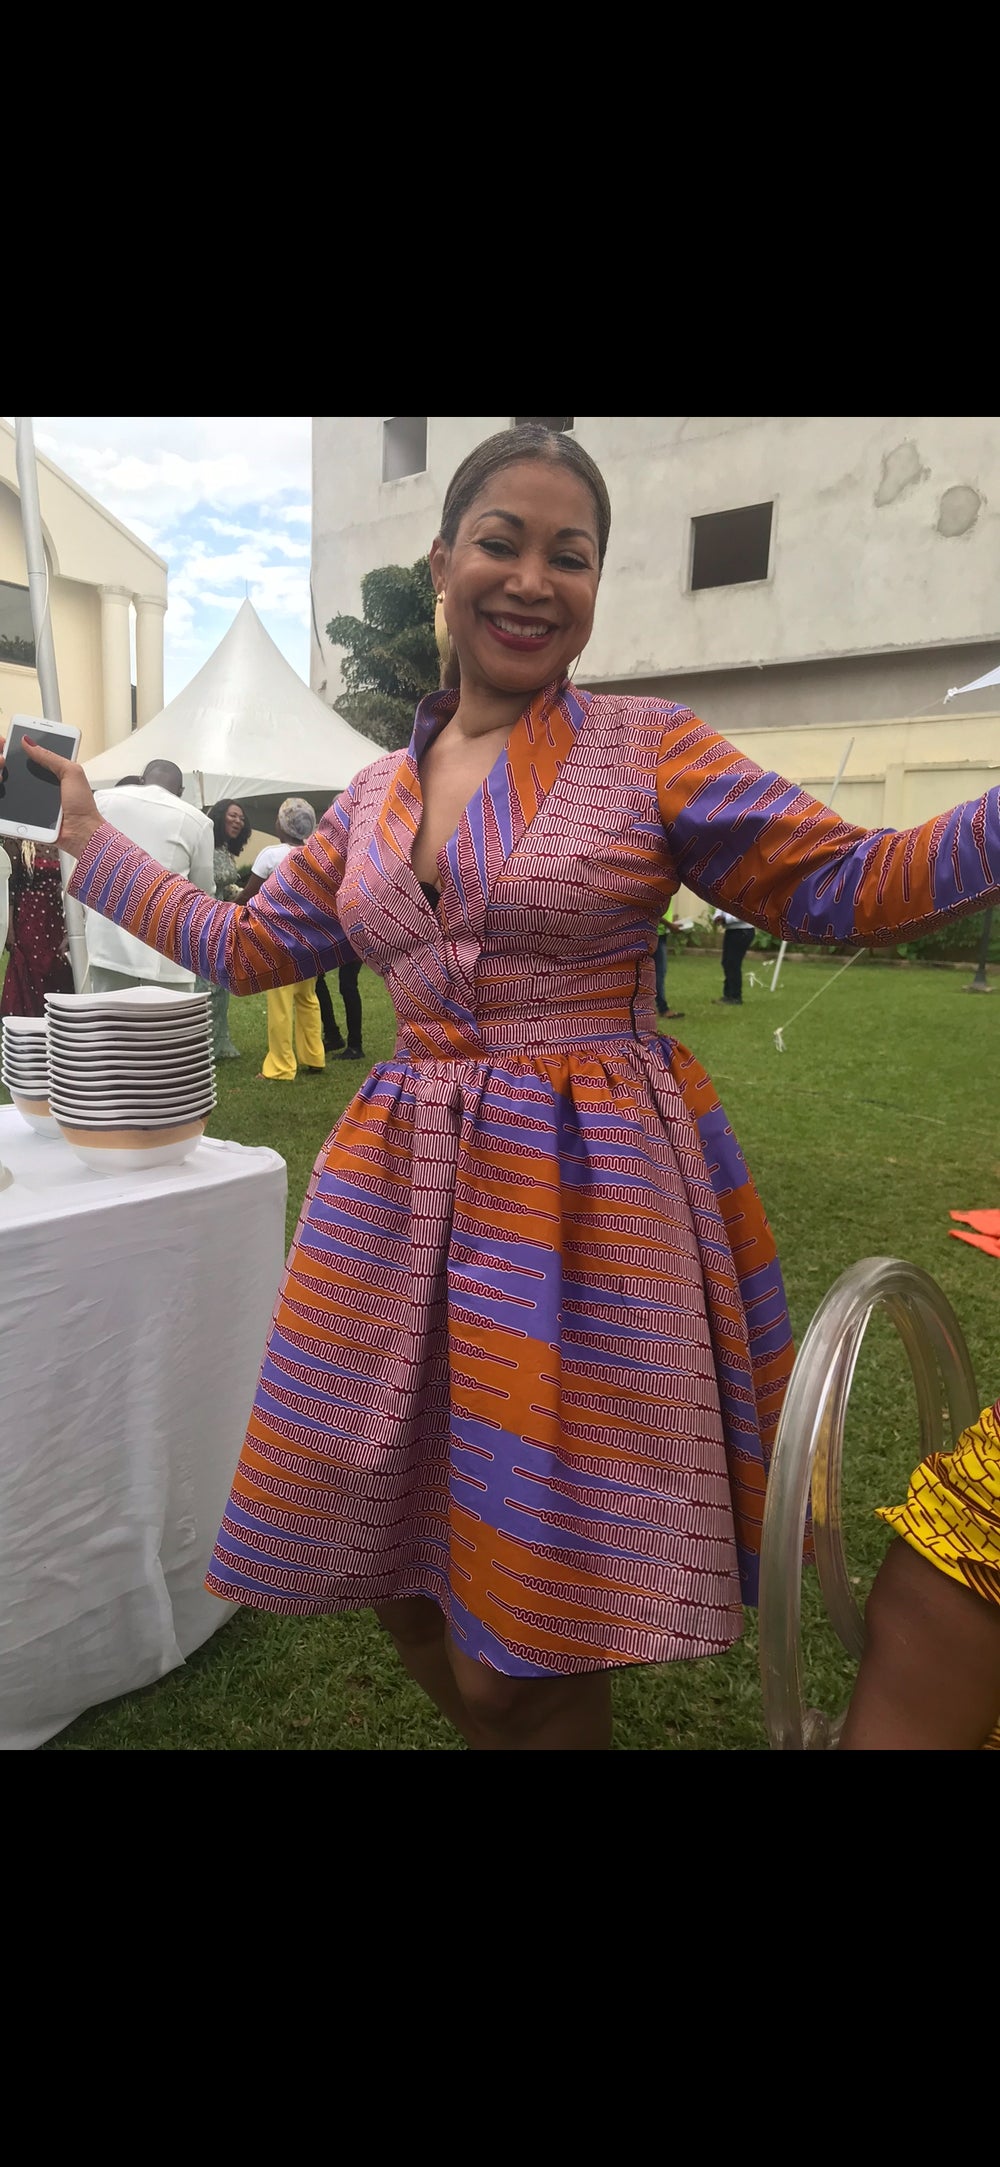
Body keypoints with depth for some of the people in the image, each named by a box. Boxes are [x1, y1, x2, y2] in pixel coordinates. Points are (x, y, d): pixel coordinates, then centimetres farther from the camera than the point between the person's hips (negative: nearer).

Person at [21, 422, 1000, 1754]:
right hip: (405, 1192, 5)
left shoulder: (651, 749, -2)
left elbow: (851, 886, -1)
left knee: (541, 1606, 7)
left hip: (593, 1192, -4)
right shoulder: (376, 796, 11)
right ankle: (497, 1719, 48)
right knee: (399, 1553, 18)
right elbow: (249, 946, 19)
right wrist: (89, 841, 25)